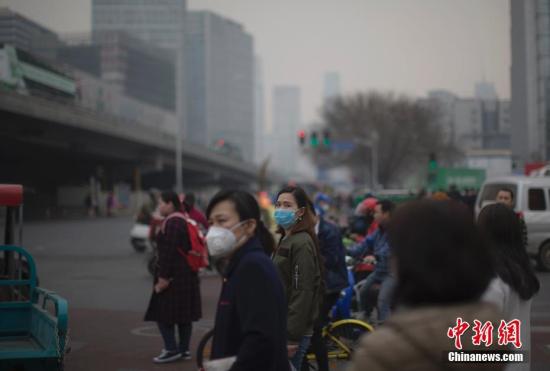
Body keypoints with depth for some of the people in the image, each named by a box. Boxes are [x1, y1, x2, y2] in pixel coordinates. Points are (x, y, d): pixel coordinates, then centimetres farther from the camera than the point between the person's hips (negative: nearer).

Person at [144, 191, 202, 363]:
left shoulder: (171, 223, -16)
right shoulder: (183, 220, 14)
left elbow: (169, 252, -22)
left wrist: (163, 277, -23)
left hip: (173, 276, -10)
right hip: (187, 274, 10)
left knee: (163, 312, -5)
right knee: (183, 313, 10)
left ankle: (172, 349, -6)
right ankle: (184, 349, 13)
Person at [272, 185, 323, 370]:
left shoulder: (302, 243, -13)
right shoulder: (285, 240, 16)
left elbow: (303, 293, -19)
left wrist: (291, 337, -21)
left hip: (292, 333, -9)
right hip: (280, 329, 9)